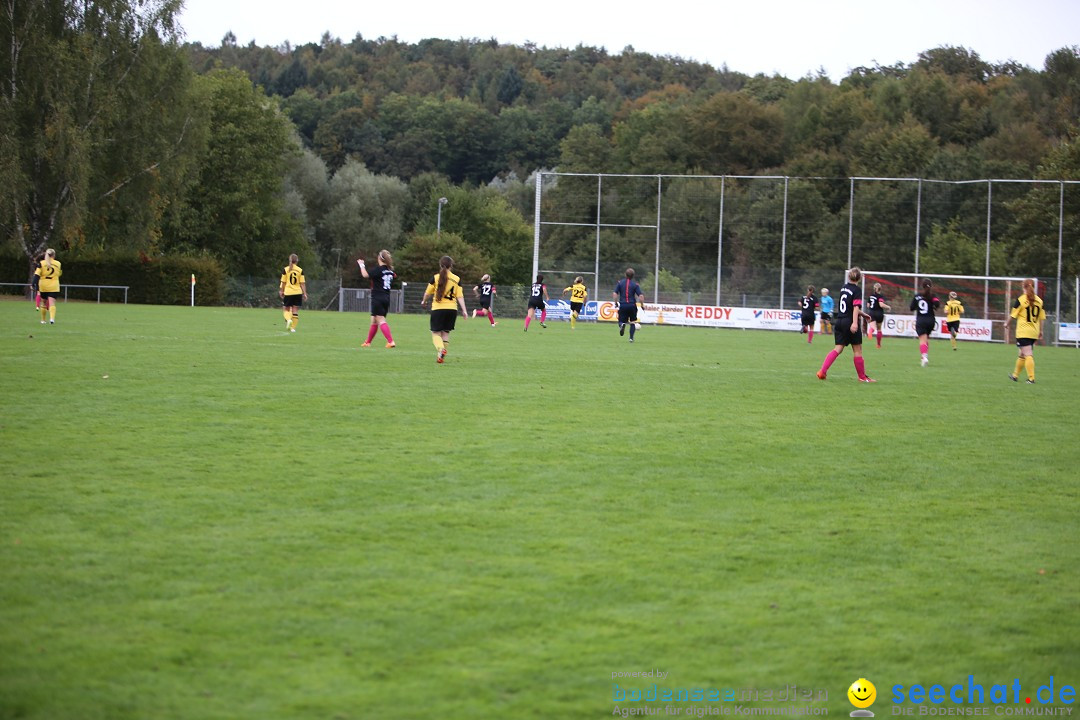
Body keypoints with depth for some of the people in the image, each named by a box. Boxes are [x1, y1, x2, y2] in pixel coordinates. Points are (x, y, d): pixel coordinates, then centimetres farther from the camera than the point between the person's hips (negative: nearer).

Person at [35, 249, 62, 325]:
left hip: (43, 287, 1)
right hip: (54, 287, -1)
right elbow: (60, 274, 18)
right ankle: (52, 318, -31)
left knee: (44, 303, 17)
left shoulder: (41, 263, -2)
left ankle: (43, 320, 25)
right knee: (52, 303, -8)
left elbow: (37, 275, -9)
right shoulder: (58, 264, 3)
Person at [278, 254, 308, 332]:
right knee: (295, 310, 5)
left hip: (288, 293, -1)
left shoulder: (285, 270, -3)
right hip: (298, 293, 1)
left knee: (286, 309, 10)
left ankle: (288, 319, -19)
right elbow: (302, 283, -1)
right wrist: (305, 293, 3)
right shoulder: (300, 270, 0)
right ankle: (293, 327, 3)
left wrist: (282, 291, 11)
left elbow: (283, 282, -1)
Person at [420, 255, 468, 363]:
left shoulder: (436, 278, -4)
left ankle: (440, 348, -25)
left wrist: (424, 301, 25)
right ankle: (441, 356, 10)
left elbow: (428, 293, 5)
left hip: (438, 309, -2)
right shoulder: (457, 279, 1)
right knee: (446, 333, 14)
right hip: (452, 309, 2)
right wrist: (464, 310, 2)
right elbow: (460, 296, -1)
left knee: (436, 333, 3)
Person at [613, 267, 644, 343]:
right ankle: (631, 338, 7)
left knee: (622, 321, 10)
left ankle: (622, 324, -27)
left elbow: (615, 294, -3)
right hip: (632, 305, 0)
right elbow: (641, 296, -7)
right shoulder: (635, 285, 0)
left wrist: (616, 303, 11)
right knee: (633, 322, 17)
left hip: (622, 305, 0)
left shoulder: (620, 283, 4)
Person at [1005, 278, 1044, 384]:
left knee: (1027, 354, -10)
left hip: (1023, 332, -6)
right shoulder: (1039, 301, 7)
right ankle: (1015, 375, 31)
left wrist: (1006, 324, 17)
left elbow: (1012, 315, -1)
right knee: (1022, 355, 18)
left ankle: (1031, 378, -19)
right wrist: (1040, 331, 20)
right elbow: (1041, 318, 11)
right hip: (1034, 332, 6)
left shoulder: (1020, 300, -8)